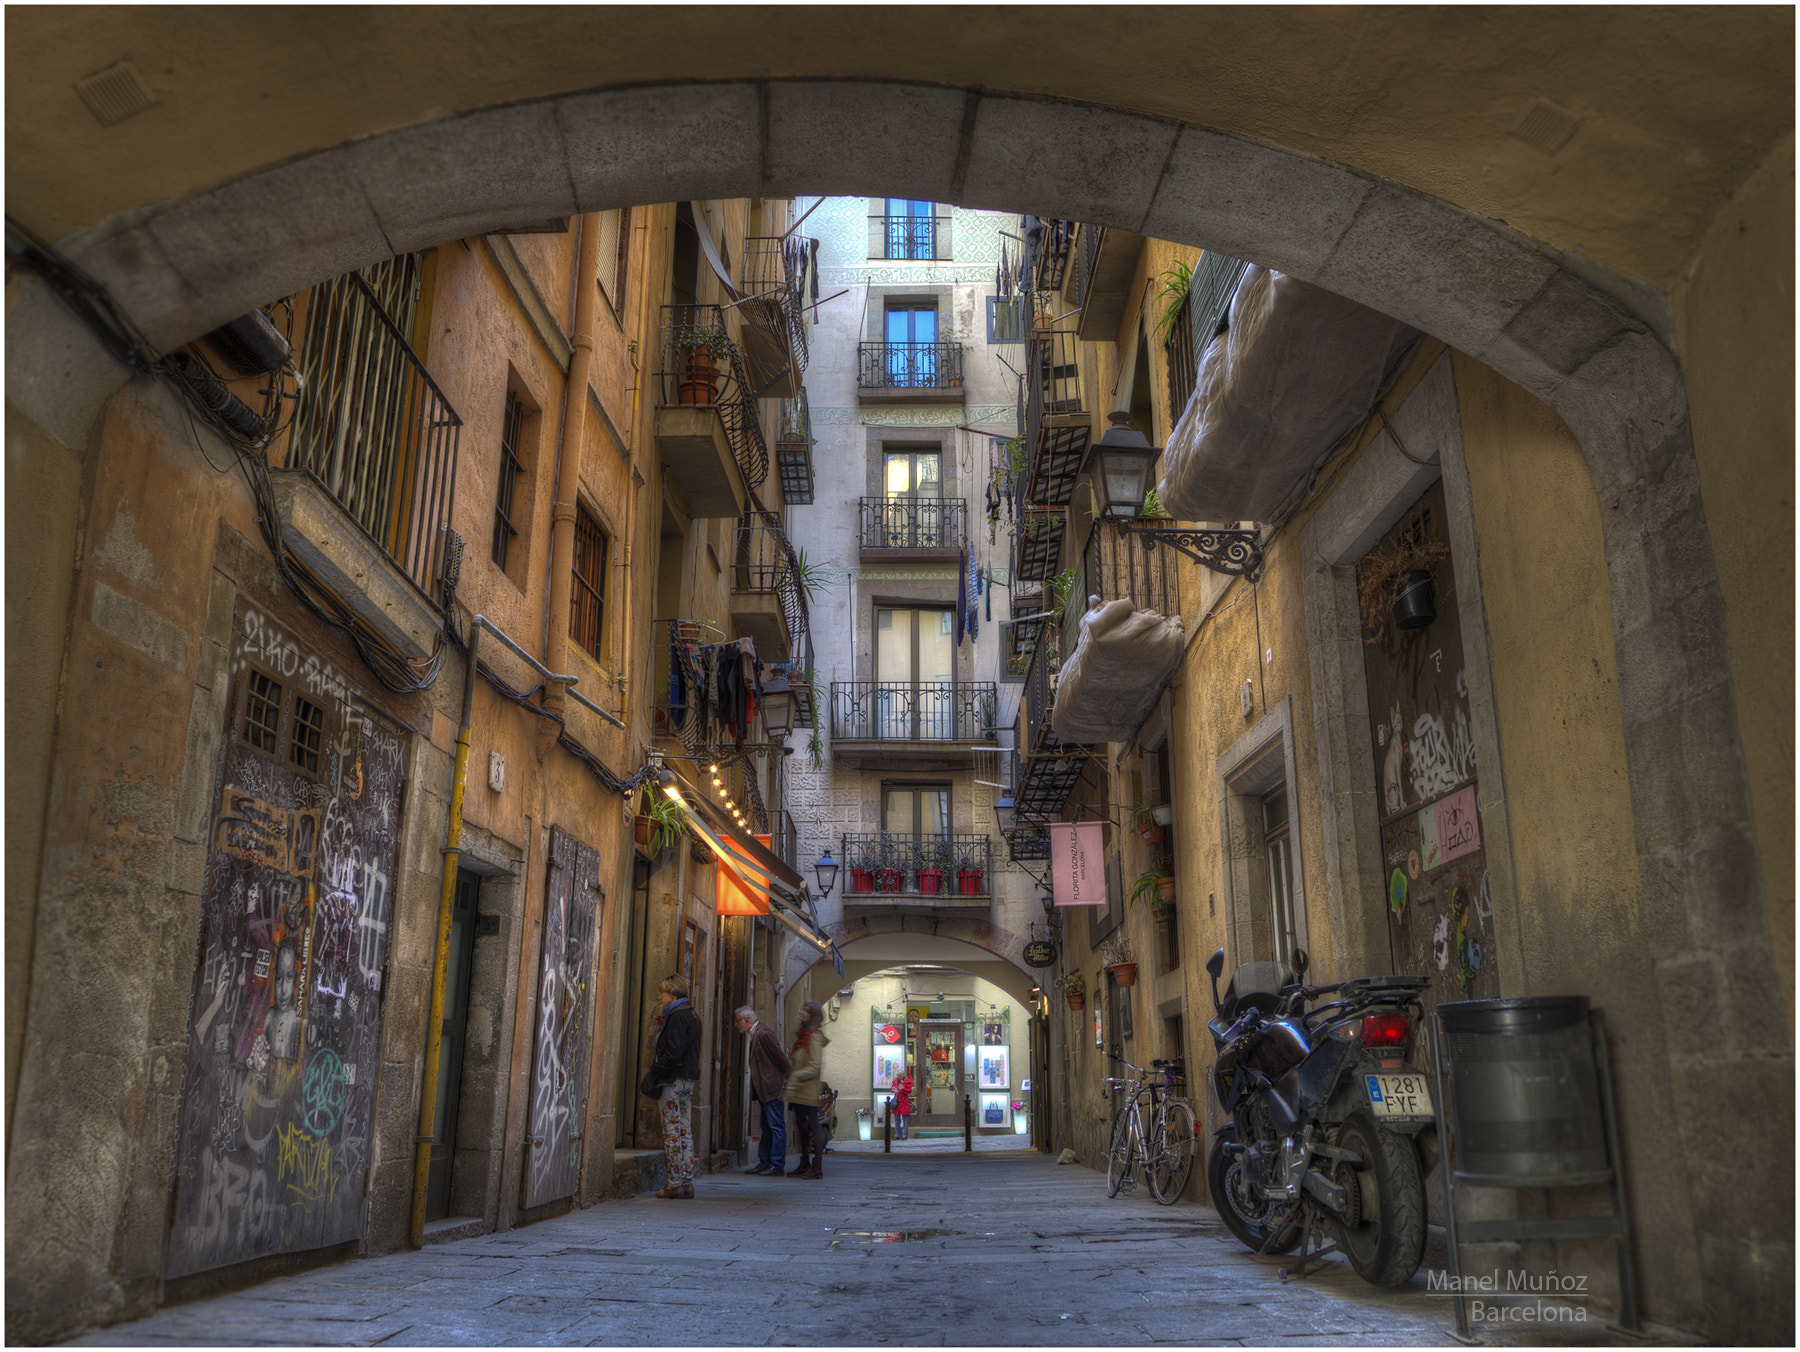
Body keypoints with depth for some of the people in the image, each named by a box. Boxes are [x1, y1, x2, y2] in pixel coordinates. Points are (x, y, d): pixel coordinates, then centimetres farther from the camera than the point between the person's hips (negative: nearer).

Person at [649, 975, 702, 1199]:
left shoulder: (677, 1017, -13)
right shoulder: (692, 1015, 16)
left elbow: (673, 1052, -20)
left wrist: (654, 1072, -15)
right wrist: (661, 1029, 15)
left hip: (673, 1079, -10)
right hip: (687, 1079, 10)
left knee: (672, 1131, -5)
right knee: (685, 1131, 10)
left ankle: (675, 1183, -3)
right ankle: (687, 1182, 12)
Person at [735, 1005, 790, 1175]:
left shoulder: (764, 1034, -17)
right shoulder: (755, 1035, 15)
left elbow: (781, 1058, -16)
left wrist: (789, 1080, -9)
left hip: (773, 1089, -11)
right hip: (765, 1090, 11)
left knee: (776, 1127, -5)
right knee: (766, 1127, 15)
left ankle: (777, 1165, -2)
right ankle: (764, 1162, 21)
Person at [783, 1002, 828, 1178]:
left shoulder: (814, 1037, -12)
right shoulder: (802, 1036, 16)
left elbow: (815, 1067, -17)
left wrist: (795, 1077, -19)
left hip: (808, 1091, -9)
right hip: (799, 1092, 9)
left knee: (812, 1127, -6)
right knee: (801, 1127, 12)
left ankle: (817, 1168, -3)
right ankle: (804, 1164, 19)